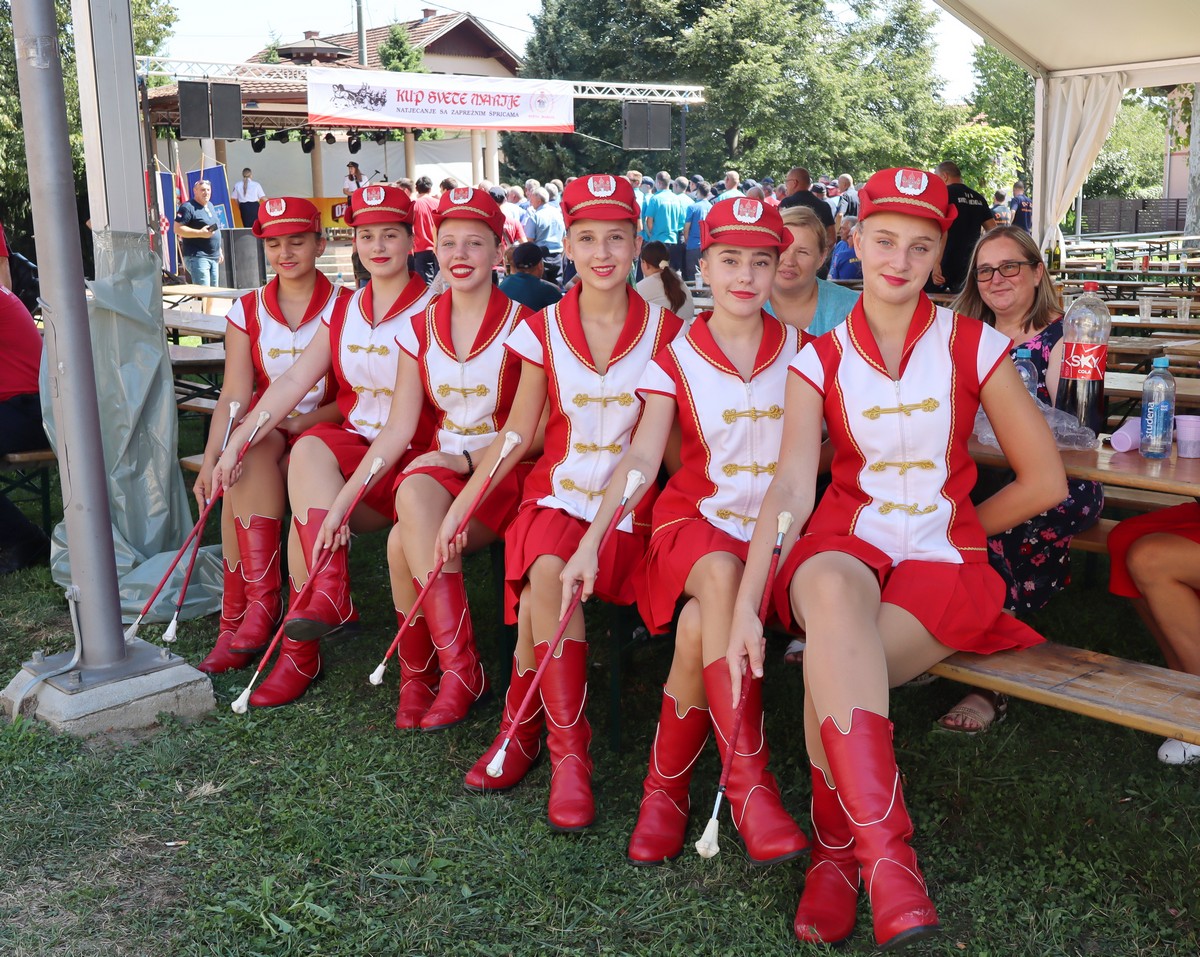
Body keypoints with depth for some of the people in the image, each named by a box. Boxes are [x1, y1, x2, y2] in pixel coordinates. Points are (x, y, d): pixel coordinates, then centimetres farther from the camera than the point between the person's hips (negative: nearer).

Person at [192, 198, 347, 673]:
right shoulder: (248, 310, 8)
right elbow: (235, 395, -3)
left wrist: (301, 422, -20)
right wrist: (210, 461, -17)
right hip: (263, 433, 3)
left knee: (245, 484, -30)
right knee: (251, 458, -33)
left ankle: (237, 621, -26)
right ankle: (263, 602, -35)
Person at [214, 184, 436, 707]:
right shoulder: (344, 310, 13)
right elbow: (294, 380, 6)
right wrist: (236, 442, -4)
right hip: (353, 443, 4)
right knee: (308, 449, -27)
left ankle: (301, 649, -20)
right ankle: (331, 592, -29)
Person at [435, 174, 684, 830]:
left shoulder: (664, 332, 2)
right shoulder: (543, 330, 5)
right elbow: (519, 431, 7)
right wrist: (462, 504, 0)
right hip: (557, 492, 1)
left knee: (543, 590, -27)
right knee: (549, 573, -31)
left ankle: (523, 725, -6)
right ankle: (569, 753, -20)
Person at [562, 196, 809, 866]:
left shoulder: (800, 350, 9)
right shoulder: (676, 362, 4)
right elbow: (641, 458, -7)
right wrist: (591, 543, -19)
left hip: (773, 529, 1)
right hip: (697, 517, -1)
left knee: (701, 624, -29)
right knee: (721, 575, -36)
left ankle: (667, 786, -10)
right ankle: (750, 784, -34)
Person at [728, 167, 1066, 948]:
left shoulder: (974, 347, 2)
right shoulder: (821, 359, 5)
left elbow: (1046, 481, 4)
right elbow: (791, 486, -9)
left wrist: (952, 533, 6)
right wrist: (746, 604, -21)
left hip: (944, 553, 0)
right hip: (848, 541, 1)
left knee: (830, 670, -31)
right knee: (832, 591, -38)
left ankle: (837, 849, -7)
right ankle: (884, 851, -35)